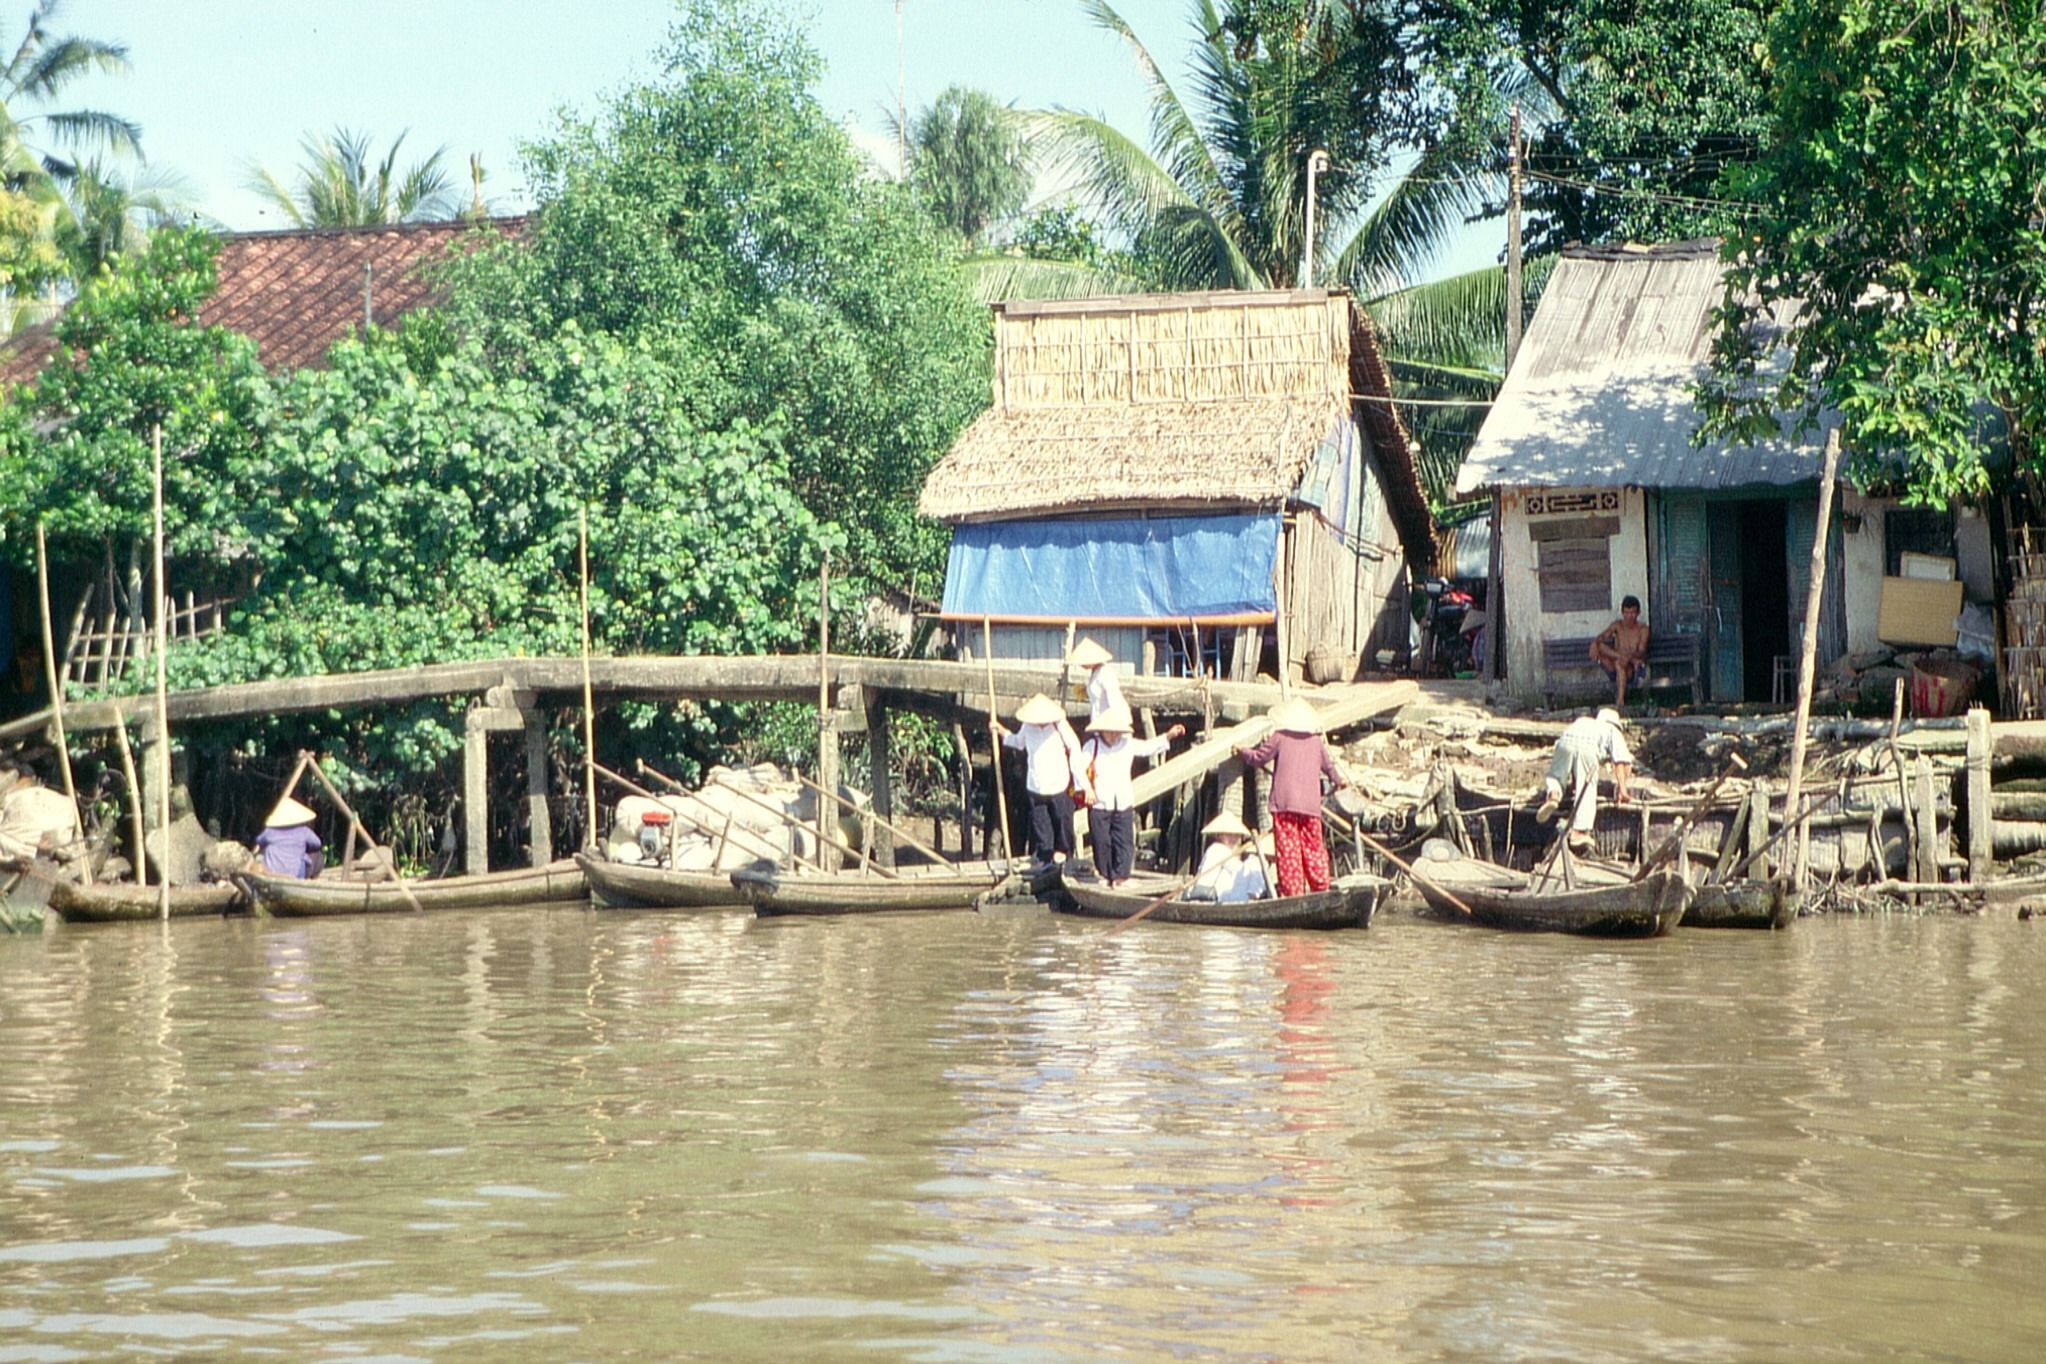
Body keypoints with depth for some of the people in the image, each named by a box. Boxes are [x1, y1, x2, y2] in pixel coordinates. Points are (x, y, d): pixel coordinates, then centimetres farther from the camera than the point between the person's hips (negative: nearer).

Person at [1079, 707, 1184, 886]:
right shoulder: (1092, 746, -3)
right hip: (1099, 804, -2)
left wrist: (1168, 736, 6)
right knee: (1102, 842, 3)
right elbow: (1079, 768, -3)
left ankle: (1120, 876, -5)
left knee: (1124, 841, -5)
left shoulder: (1128, 745, 6)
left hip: (1123, 803, 2)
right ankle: (1104, 874, 18)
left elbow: (1149, 747, 16)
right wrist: (1086, 789, -13)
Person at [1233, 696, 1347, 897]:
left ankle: (1293, 891, -6)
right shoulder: (1316, 741, 12)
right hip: (1310, 804, 3)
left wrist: (1242, 752, 28)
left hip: (1284, 804, -3)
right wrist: (1338, 781, 46)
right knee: (1314, 848, 10)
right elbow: (1329, 765, 25)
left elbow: (1258, 758, 7)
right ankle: (1322, 887, 6)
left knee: (1288, 850, -3)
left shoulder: (1279, 737, 0)